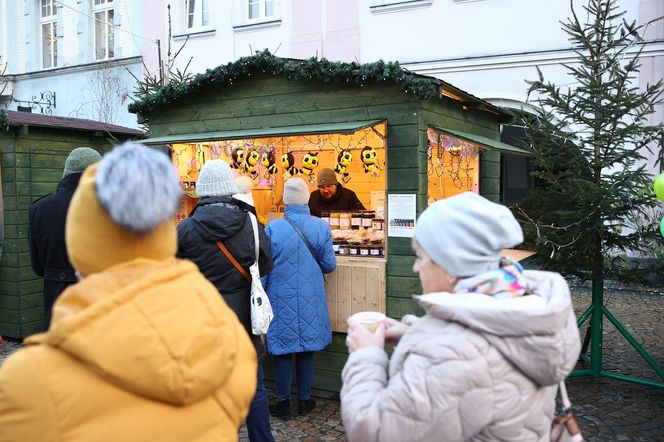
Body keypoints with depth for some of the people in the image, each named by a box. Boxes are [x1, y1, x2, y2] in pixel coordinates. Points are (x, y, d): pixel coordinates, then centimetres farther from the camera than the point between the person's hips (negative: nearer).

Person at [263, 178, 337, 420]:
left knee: (283, 351, 10)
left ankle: (283, 403, 19)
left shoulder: (272, 228, -12)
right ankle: (304, 400, 26)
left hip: (281, 300, -2)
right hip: (310, 300, 2)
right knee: (306, 350, 15)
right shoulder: (321, 227, -8)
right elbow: (329, 265, -1)